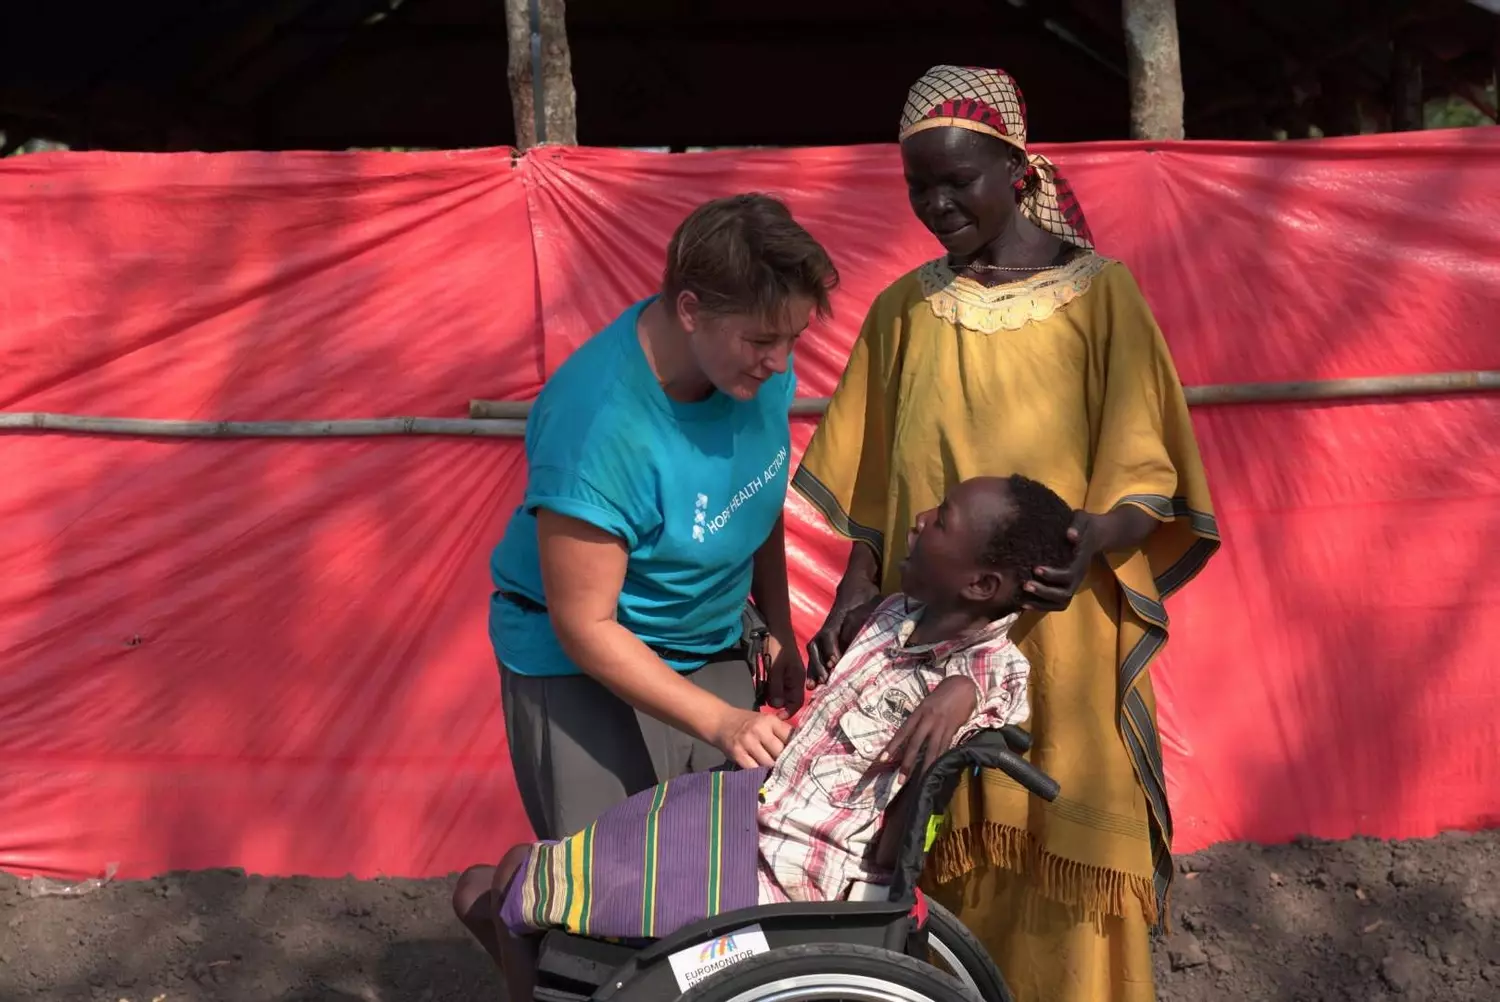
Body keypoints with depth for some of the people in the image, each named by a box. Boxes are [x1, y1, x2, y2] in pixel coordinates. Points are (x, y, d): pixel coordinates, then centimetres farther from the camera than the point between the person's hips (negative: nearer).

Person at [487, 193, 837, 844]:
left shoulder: (756, 360, -12)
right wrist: (719, 721, -26)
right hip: (580, 667, -6)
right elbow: (586, 626, -22)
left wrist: (780, 631, 10)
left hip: (709, 645, 6)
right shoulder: (597, 422, -31)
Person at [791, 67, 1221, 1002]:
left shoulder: (1099, 291, -3)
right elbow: (877, 480, 10)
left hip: (1060, 631, -3)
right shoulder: (904, 309, 8)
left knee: (1064, 847, 3)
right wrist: (859, 585, -2)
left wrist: (1091, 541, -24)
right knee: (954, 850, 9)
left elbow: (1143, 468, -6)